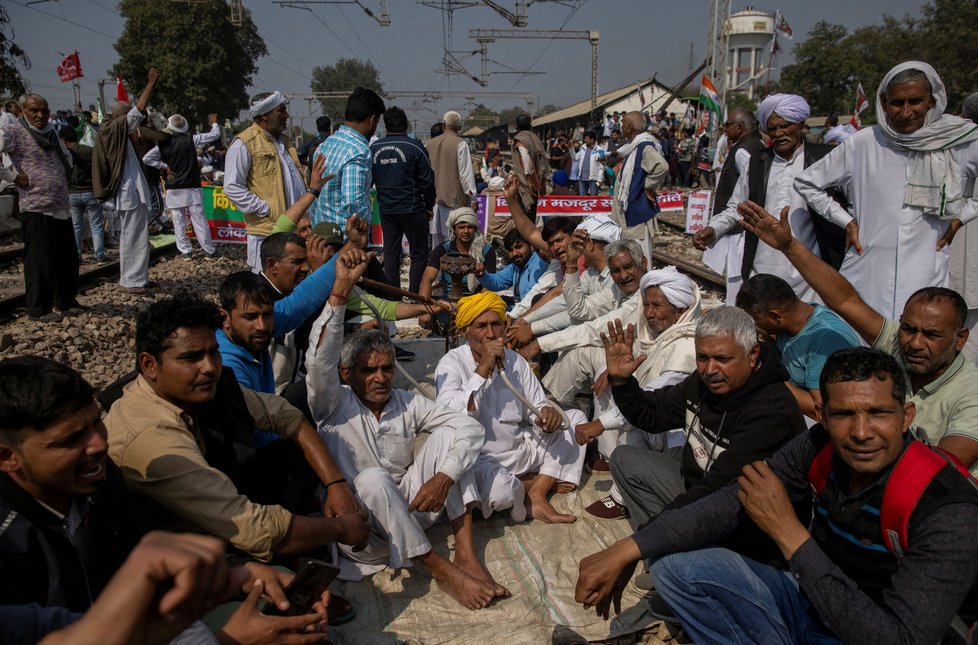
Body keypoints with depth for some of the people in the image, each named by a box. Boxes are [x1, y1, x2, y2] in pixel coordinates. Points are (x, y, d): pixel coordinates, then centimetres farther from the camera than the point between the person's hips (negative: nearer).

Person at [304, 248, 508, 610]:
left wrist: (443, 477, -23)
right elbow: (320, 360, -24)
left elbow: (470, 427, -6)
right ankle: (441, 570, -24)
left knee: (448, 432, -13)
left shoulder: (407, 403, 5)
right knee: (373, 479, -36)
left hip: (409, 510, 4)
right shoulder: (335, 405, -3)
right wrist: (341, 290, -33)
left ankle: (465, 553, -19)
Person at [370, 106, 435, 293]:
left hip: (386, 210, 4)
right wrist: (429, 205, 4)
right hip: (412, 208, -4)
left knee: (390, 254, 11)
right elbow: (427, 181, -8)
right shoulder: (414, 147, -9)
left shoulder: (373, 148, 3)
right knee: (419, 254, 4)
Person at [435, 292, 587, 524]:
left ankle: (536, 496, -9)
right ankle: (543, 482, -2)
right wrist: (483, 369, -28)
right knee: (500, 489, -39)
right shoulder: (451, 363, -11)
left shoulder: (515, 360, 5)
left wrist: (547, 414, -18)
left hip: (520, 450, 7)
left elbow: (537, 405, 7)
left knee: (575, 418, 4)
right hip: (480, 461, -7)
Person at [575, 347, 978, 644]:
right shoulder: (820, 448, -13)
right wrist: (626, 551, -20)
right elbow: (732, 502, -11)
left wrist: (789, 532, -34)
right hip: (811, 600, 6)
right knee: (675, 567, -7)